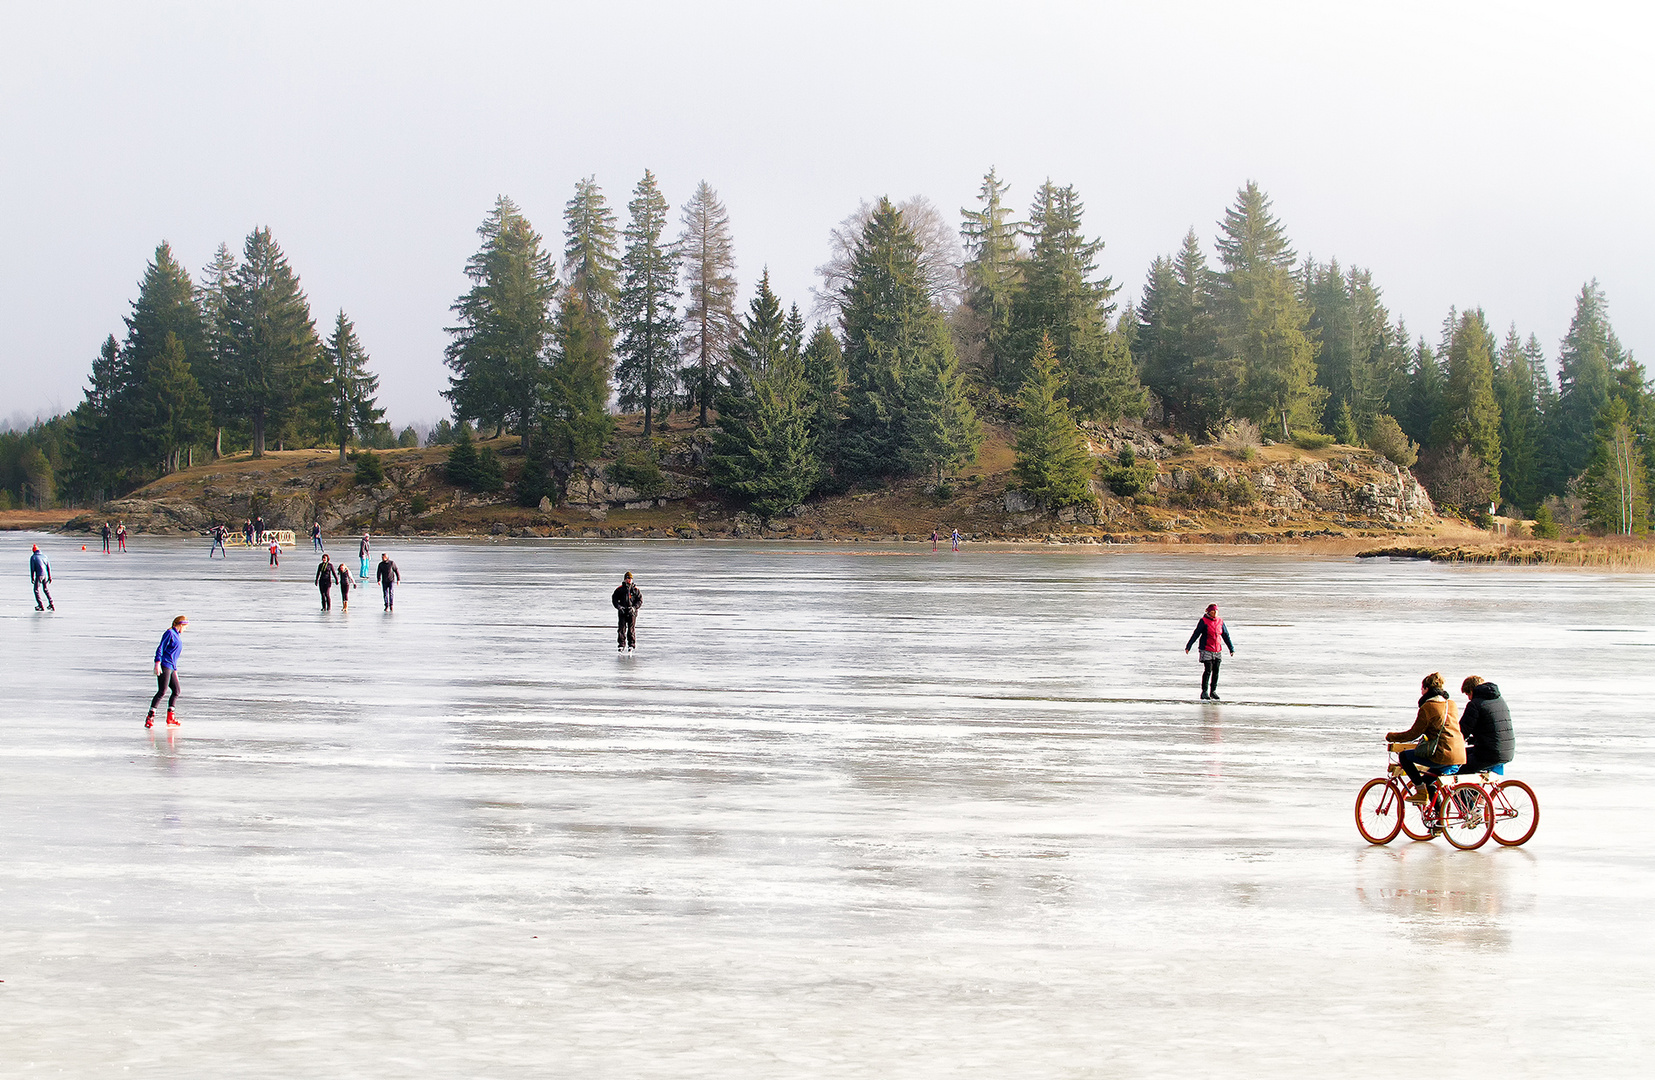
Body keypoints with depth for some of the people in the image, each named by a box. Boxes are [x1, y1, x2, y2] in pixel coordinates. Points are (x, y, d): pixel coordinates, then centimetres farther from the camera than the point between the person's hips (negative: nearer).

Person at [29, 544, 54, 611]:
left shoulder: (33, 557, -1)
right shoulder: (44, 556, 12)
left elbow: (32, 568, -4)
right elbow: (48, 567, 11)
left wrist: (32, 578, 0)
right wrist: (50, 577, 15)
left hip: (39, 575, -5)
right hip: (45, 575, 5)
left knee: (36, 590, 7)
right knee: (46, 589, 19)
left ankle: (40, 606, 1)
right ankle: (51, 604, 15)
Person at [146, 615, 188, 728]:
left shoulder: (178, 636, 22)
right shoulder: (170, 633, -6)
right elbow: (160, 648, -13)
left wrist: (175, 671, 27)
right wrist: (157, 663, -22)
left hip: (171, 668, 9)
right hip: (164, 666, -9)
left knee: (176, 691, 6)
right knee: (162, 691, -15)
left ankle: (170, 719, 10)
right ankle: (150, 717, -15)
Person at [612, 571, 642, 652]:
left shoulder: (635, 589, 5)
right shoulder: (619, 589, 6)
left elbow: (640, 600, 4)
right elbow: (614, 599, 5)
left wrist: (634, 607, -12)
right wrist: (619, 607, -11)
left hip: (632, 612, -1)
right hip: (622, 612, 1)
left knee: (631, 629, -4)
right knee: (621, 629, -3)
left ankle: (632, 644, 4)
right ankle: (621, 645, 3)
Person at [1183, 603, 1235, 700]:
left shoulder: (1220, 622, 9)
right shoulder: (1203, 621, -5)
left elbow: (1226, 636, 15)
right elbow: (1196, 634, -5)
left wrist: (1231, 649, 15)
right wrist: (1188, 646, -8)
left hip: (1217, 651, 5)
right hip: (1206, 650, -5)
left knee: (1216, 671, 4)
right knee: (1208, 670, -11)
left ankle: (1213, 691, 15)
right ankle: (1204, 692, -5)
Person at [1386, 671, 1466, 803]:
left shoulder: (1428, 707, -8)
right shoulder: (1451, 704, 15)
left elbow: (1413, 734, -4)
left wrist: (1391, 736, 10)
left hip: (1442, 755, -8)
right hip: (1459, 758, 8)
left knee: (1404, 756, 6)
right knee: (1427, 781, 30)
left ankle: (1421, 792, 3)